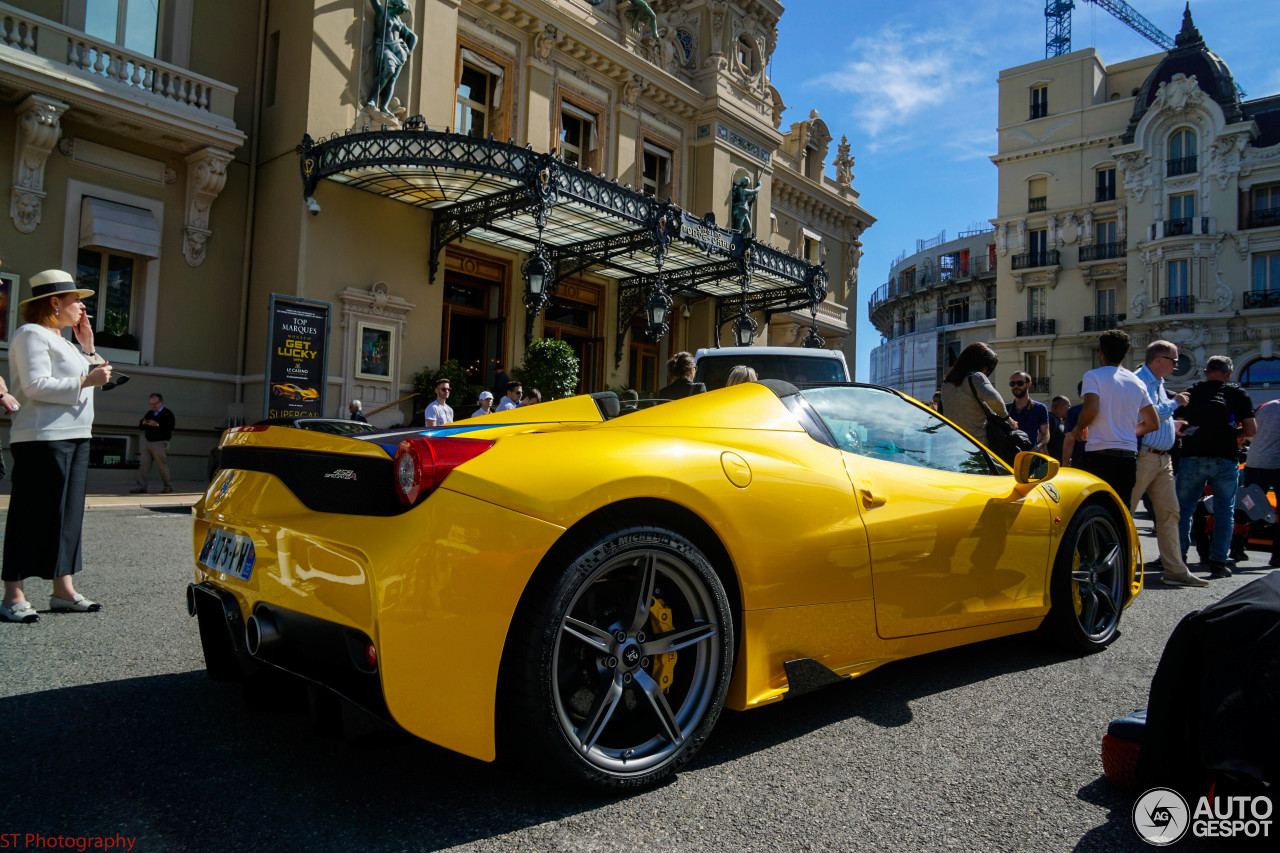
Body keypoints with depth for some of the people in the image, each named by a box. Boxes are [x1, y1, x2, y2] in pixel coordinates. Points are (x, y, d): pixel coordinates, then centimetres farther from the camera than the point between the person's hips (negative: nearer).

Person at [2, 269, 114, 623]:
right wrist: (85, 381, -17)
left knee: (69, 514, 9)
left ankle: (63, 589, 14)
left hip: (76, 436, 9)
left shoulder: (61, 340, 22)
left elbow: (89, 379, 22)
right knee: (32, 515, -7)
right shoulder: (32, 334, -6)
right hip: (43, 438, -9)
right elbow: (36, 386, -18)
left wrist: (88, 347, 16)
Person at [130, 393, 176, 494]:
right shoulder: (149, 413, 18)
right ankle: (141, 487, 0)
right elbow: (140, 427, 19)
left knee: (162, 466, -2)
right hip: (147, 442, 7)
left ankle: (168, 487, 10)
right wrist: (143, 423, -4)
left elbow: (170, 427, -18)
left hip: (160, 443, -7)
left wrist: (157, 424, -28)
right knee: (144, 465, 0)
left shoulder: (168, 413, -4)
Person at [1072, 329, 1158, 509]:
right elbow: (1153, 424, 13)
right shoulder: (1138, 382, 13)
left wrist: (1079, 428, 0)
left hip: (1099, 455, -5)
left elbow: (1091, 409, -19)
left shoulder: (1093, 376, -3)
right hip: (1129, 457, 5)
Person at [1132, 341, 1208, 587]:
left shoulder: (1158, 384, 19)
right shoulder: (1139, 382, -12)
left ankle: (1175, 570, 14)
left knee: (1169, 513, 9)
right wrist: (1174, 403, -7)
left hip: (1163, 458, 10)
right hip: (1143, 457, -10)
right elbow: (1150, 415, -21)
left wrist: (1172, 426, 13)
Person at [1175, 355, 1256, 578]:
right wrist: (1232, 432, 21)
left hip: (1192, 457, 1)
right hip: (1224, 459, -1)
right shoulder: (1238, 393, 6)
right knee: (1224, 511, 9)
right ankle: (1218, 562, 7)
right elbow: (1251, 431, 3)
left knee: (1183, 509, 8)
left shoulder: (1191, 393, 9)